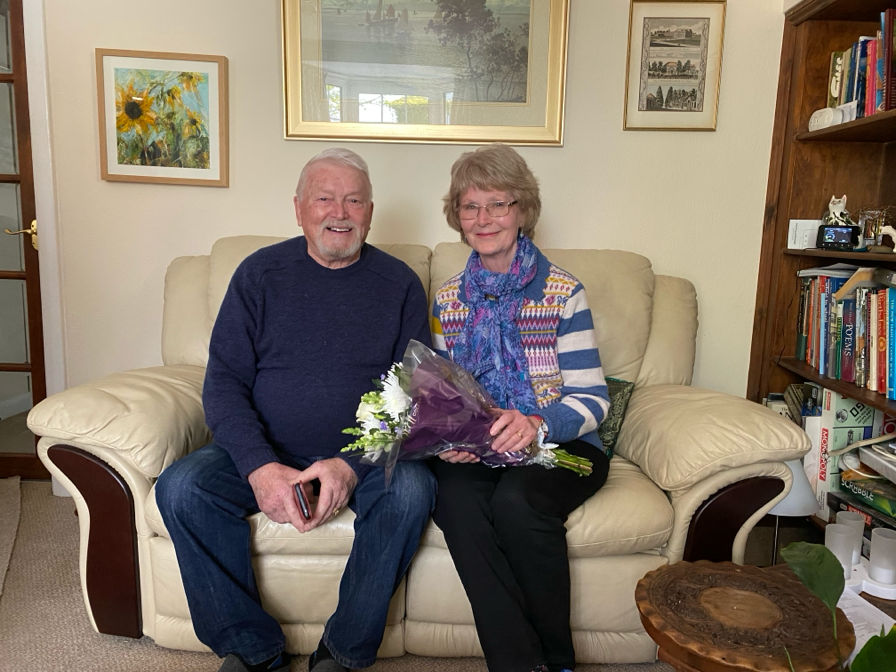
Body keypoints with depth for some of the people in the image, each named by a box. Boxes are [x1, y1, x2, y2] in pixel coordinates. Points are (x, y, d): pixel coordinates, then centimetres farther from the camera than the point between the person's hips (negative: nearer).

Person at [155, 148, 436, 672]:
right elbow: (224, 382, -1)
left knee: (411, 489, -30)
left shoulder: (399, 284, 2)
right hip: (264, 455, 2)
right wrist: (260, 467, -18)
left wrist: (352, 464, -18)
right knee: (181, 487, -22)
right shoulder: (260, 273, 4)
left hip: (366, 457, -1)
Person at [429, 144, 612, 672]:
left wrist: (538, 424, -29)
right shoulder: (449, 299, 10)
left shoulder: (563, 292, -3)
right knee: (454, 497, -30)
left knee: (516, 499, -33)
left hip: (561, 446, -2)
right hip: (475, 452, 3)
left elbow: (593, 399, -8)